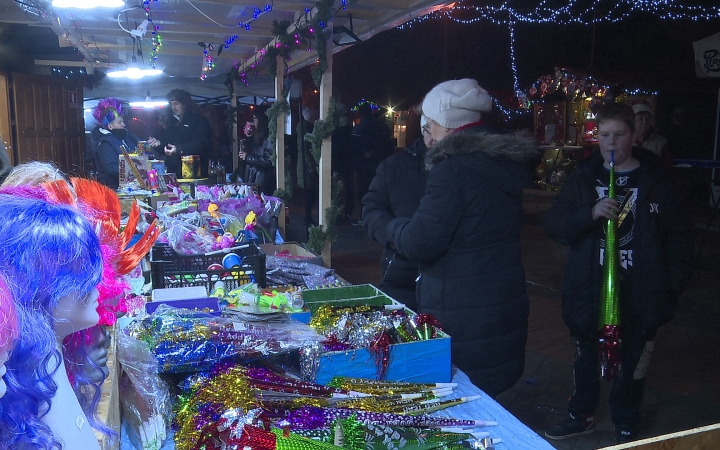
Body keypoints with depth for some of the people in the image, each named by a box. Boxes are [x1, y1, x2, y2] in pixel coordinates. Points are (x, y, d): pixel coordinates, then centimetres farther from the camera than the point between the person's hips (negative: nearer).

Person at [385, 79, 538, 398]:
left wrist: (395, 227, 0)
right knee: (485, 401, 21)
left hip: (460, 319, -8)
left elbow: (419, 242, -21)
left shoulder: (454, 168, -20)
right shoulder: (506, 163, 7)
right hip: (505, 309, 8)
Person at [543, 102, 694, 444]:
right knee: (585, 356, 16)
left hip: (640, 291, -1)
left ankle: (626, 425, 32)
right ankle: (581, 415, 36)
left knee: (632, 361, 11)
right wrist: (591, 213, -21)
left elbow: (678, 233, 2)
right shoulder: (582, 179, 2)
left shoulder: (655, 181, -1)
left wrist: (673, 281, -4)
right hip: (588, 289, 1)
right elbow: (553, 225, -5)